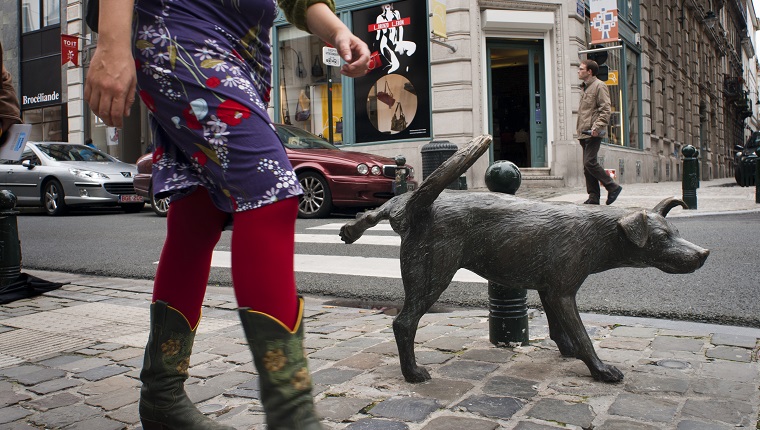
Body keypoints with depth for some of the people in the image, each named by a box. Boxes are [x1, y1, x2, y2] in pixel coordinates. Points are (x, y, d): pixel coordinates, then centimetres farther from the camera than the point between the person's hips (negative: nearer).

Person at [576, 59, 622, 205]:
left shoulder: (599, 86, -5)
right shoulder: (584, 88, 22)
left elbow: (605, 110, -13)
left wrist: (597, 126, -22)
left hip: (593, 133, -9)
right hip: (584, 133, 9)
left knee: (589, 163, -15)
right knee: (587, 165, 6)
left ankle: (613, 187, -3)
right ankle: (593, 197, 9)